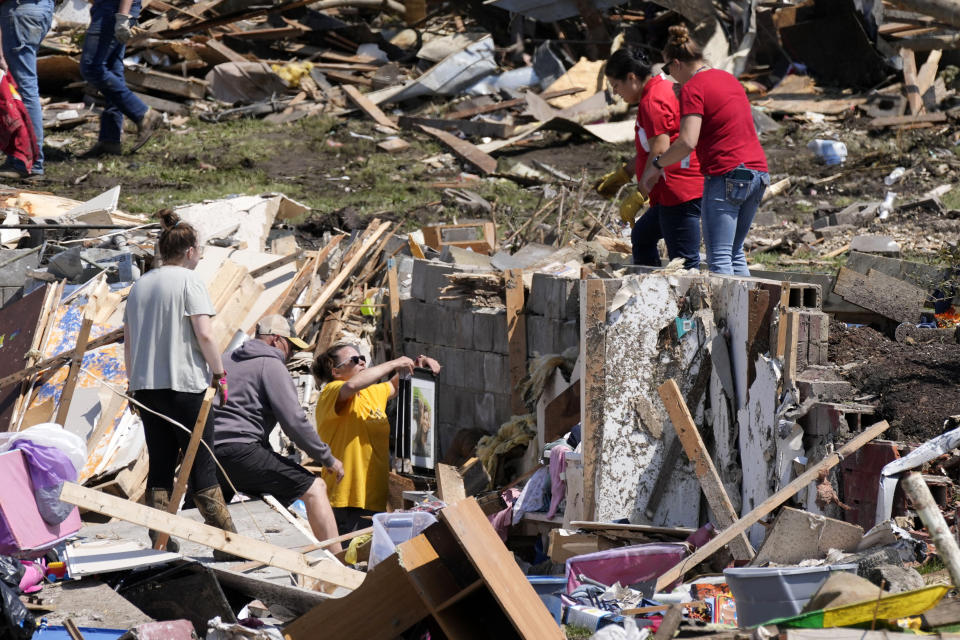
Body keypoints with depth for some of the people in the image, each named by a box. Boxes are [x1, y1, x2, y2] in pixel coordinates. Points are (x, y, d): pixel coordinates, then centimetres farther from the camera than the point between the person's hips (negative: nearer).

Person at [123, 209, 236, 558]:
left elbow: (128, 339, 16)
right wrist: (219, 374, -4)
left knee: (160, 465, 8)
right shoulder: (189, 281, -6)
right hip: (184, 385, -6)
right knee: (201, 464, -2)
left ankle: (160, 542, 5)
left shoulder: (140, 285, 13)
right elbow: (205, 335, -15)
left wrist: (133, 381, 23)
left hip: (146, 386, 6)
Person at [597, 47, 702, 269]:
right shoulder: (664, 89, 18)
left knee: (685, 263, -12)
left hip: (680, 191, -12)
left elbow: (660, 153, -21)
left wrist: (638, 197, -17)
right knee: (642, 236, 24)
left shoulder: (653, 101, -15)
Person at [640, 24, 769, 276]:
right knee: (735, 253, 15)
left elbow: (687, 142, -20)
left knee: (719, 258, -7)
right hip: (757, 171, 8)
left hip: (726, 176, -8)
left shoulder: (692, 88, -9)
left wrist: (656, 164, -6)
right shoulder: (727, 78, 17)